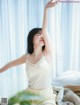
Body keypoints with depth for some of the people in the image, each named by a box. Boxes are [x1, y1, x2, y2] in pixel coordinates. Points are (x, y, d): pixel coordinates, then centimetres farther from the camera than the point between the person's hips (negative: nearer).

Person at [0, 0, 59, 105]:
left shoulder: (47, 53, -8)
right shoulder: (27, 57, 1)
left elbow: (44, 30, -20)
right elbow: (11, 64, 18)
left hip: (46, 96, -3)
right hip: (30, 94, 3)